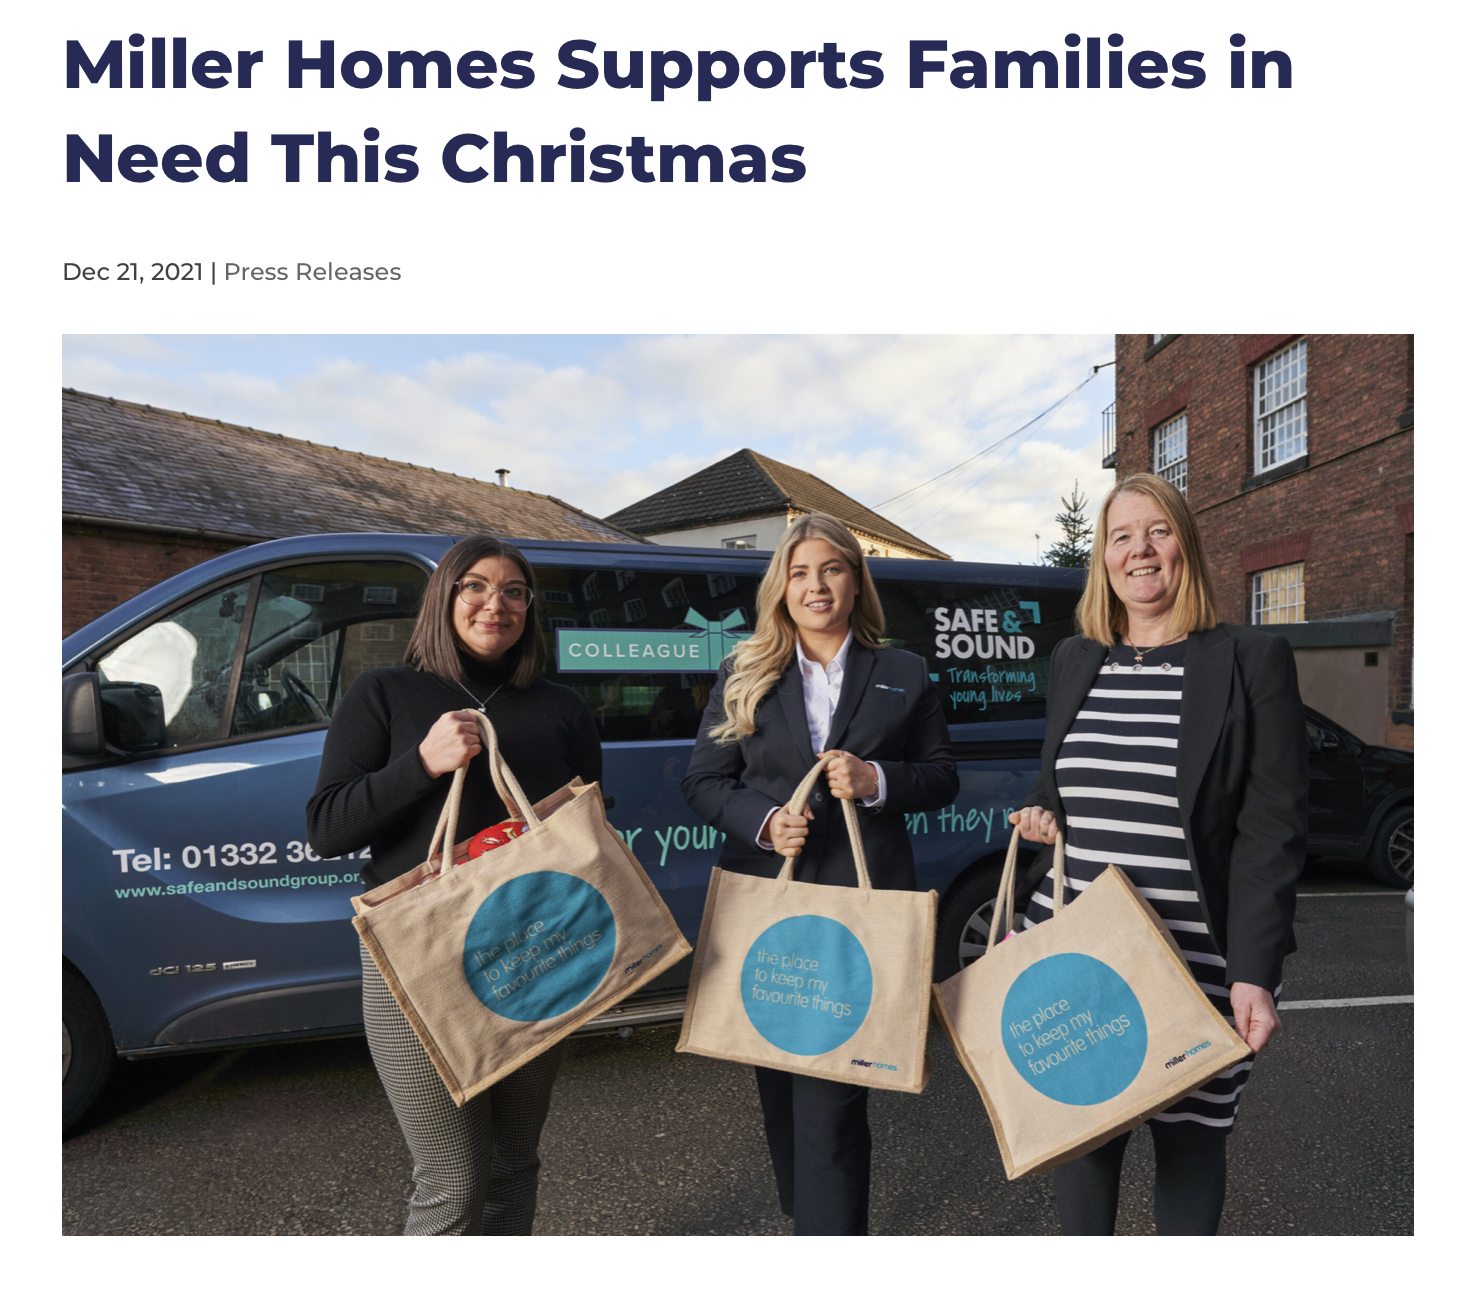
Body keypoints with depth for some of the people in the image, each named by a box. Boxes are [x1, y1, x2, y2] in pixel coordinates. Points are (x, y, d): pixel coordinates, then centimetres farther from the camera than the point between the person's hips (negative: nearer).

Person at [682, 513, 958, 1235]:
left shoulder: (904, 675, 6)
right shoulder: (743, 676, 7)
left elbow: (942, 777, 8)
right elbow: (702, 781, 6)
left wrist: (878, 782, -12)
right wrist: (764, 820, -12)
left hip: (861, 906, -2)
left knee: (830, 1095, -7)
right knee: (777, 1084, 17)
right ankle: (809, 1216, 41)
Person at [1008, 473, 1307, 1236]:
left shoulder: (1253, 661, -5)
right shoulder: (1072, 660, 9)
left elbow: (1272, 828, -9)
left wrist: (1254, 972, -14)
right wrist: (1043, 813, 1)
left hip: (1195, 963, -3)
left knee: (1189, 1136, 12)